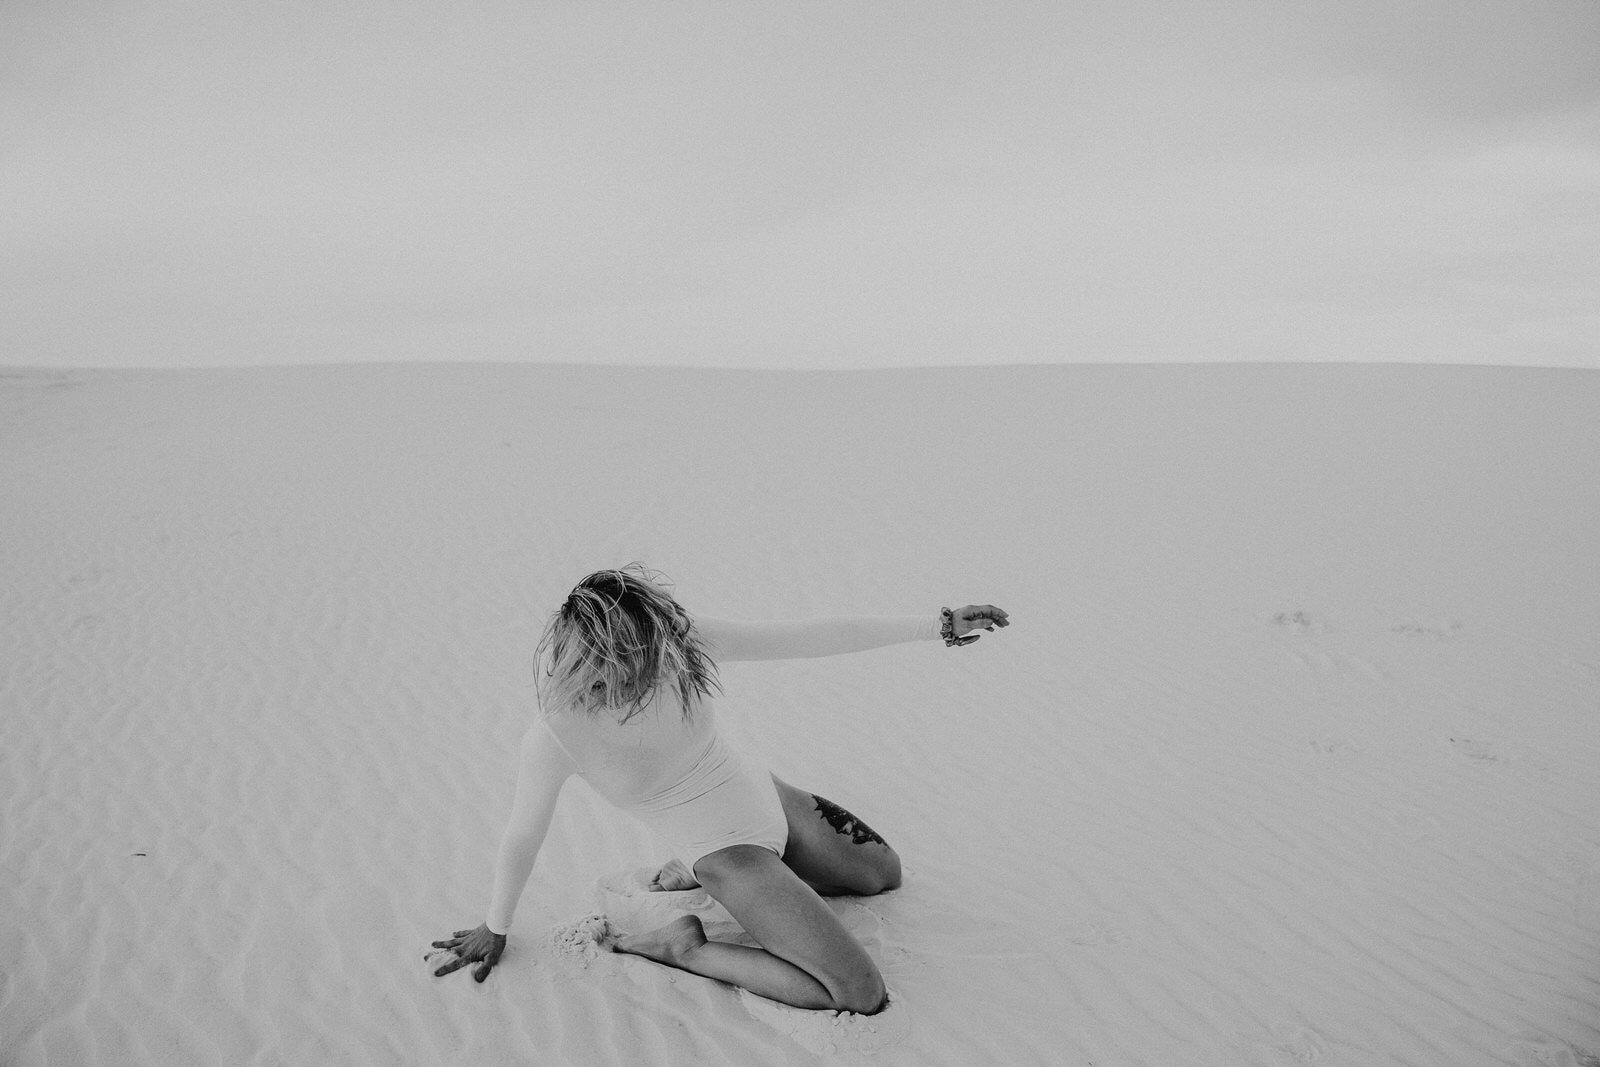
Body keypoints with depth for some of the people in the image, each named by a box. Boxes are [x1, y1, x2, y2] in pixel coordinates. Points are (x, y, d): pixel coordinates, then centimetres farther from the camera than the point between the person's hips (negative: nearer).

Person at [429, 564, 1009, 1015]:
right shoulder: (554, 738, -31)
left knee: (885, 872, 29)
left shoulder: (681, 640, -23)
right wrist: (494, 930, 4)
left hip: (766, 798, 6)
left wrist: (936, 625, -16)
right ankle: (684, 948, 0)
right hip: (728, 852, -5)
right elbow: (521, 839, -14)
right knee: (863, 998, -13)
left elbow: (807, 638, -18)